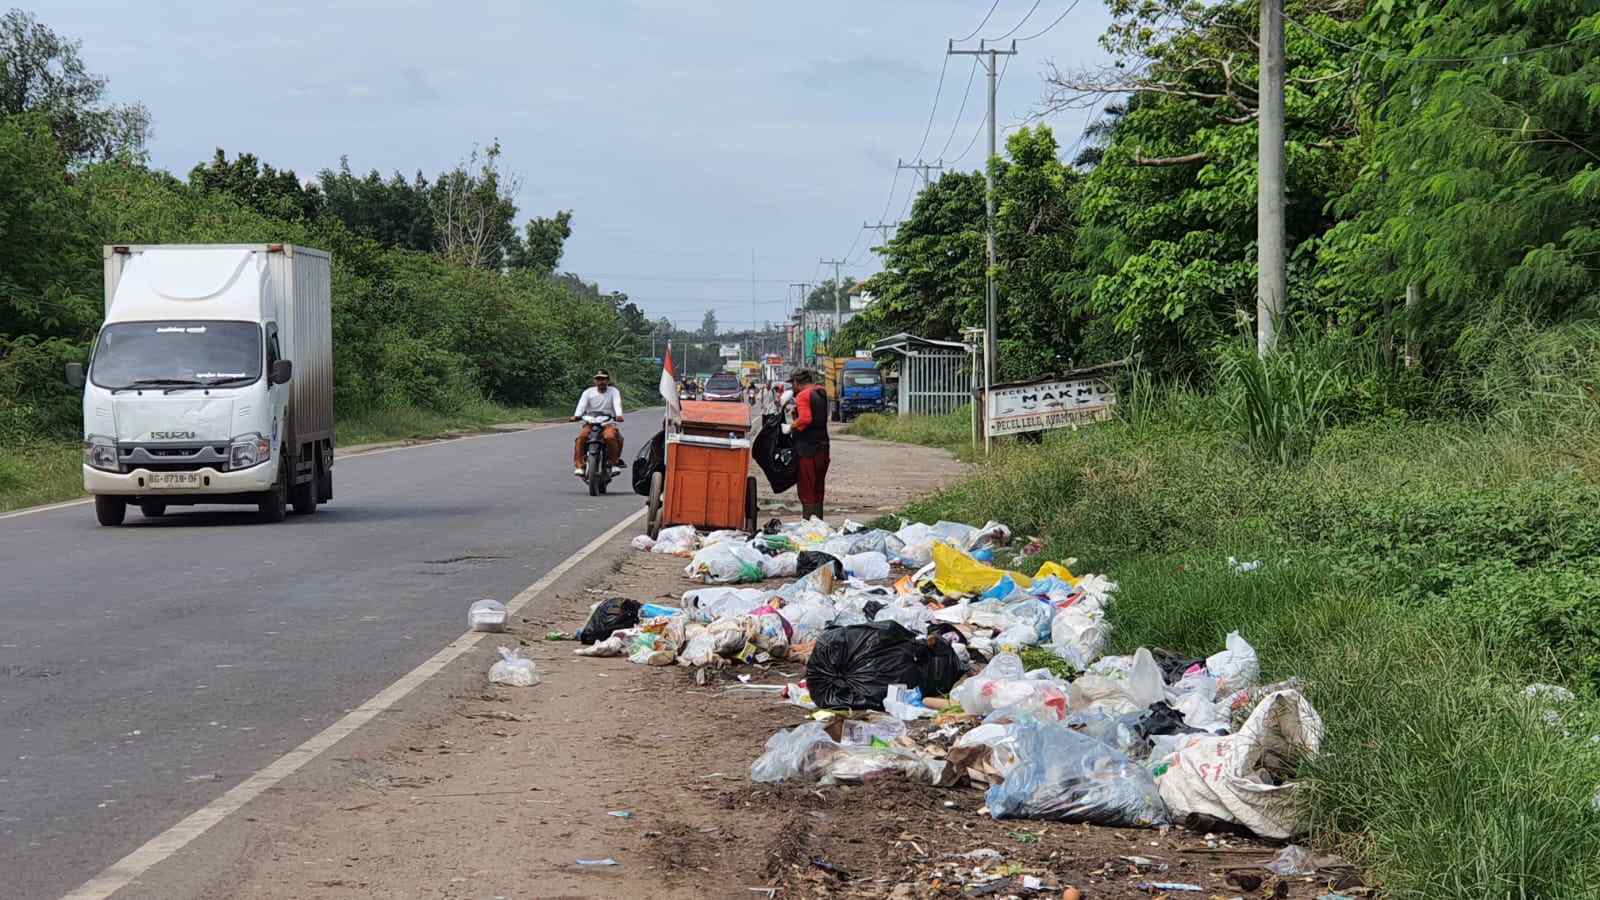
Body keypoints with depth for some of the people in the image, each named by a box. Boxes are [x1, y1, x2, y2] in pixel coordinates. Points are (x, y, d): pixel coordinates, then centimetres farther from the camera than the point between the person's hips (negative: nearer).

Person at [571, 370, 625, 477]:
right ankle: (579, 466, -27)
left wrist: (619, 415, -36)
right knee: (581, 437, -29)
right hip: (590, 423, 1)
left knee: (610, 436, -34)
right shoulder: (588, 392, 7)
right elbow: (582, 405, -9)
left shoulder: (613, 391, 6)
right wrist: (576, 416, -31)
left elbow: (617, 404, -13)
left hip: (608, 423, -1)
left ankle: (614, 463, -17)